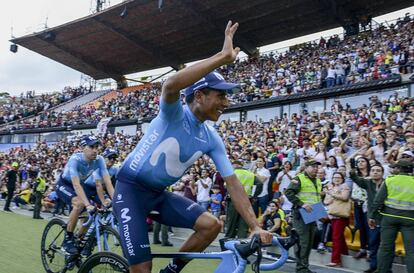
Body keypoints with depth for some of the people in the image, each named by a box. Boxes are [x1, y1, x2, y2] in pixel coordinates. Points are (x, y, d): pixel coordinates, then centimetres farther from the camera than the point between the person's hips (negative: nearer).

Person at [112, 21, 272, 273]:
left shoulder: (212, 139, -2)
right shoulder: (174, 114, -18)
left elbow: (233, 182, -4)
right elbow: (172, 85, -43)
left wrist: (255, 226, -10)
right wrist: (222, 57, -44)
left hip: (159, 194, 6)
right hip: (130, 189, -6)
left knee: (212, 225, -10)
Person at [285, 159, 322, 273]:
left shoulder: (318, 181, 18)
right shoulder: (299, 179, -9)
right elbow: (288, 192, -18)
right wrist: (301, 204, -24)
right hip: (301, 214, -8)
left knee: (309, 242, 11)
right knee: (302, 241, -7)